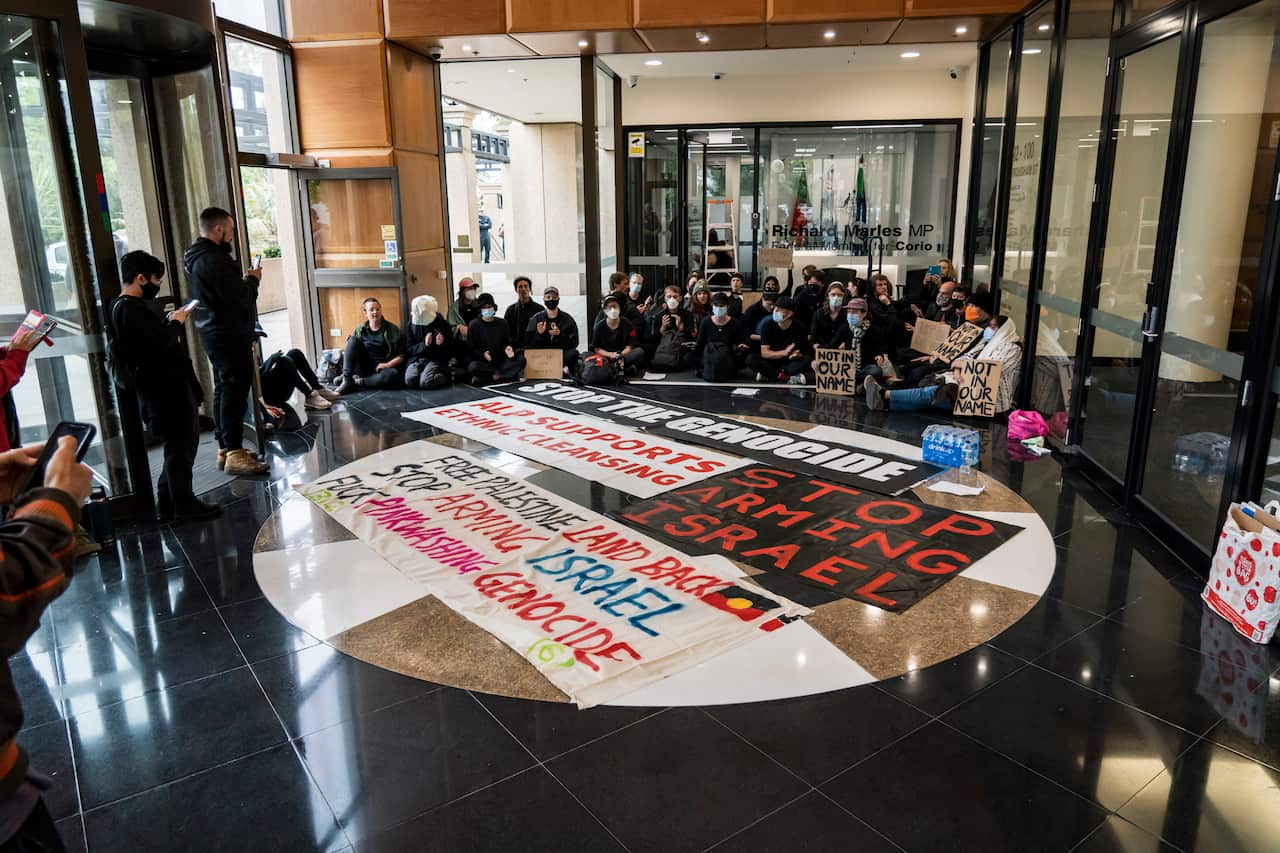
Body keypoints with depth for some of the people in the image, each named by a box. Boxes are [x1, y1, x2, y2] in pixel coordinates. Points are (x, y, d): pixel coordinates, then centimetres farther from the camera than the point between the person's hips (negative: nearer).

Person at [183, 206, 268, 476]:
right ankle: (234, 454, -7)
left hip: (213, 333, 11)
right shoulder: (213, 260, -19)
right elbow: (239, 297, -23)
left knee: (223, 390, 15)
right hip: (229, 335, -11)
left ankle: (224, 448, 22)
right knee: (235, 392, -9)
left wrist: (243, 279, 9)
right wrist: (252, 280, -7)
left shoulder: (196, 257, 14)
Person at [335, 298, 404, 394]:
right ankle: (346, 380, -25)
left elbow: (401, 356, -2)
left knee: (393, 374, -38)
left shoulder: (392, 329, 1)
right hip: (364, 368, 3)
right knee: (353, 339, -18)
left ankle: (355, 382, -23)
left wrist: (388, 365, -17)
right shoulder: (360, 330, 10)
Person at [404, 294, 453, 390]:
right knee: (409, 380, -30)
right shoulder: (411, 325, 6)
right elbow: (408, 350, 3)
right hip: (415, 359, 3)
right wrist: (424, 345, -15)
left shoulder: (441, 323, 0)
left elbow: (450, 348, 6)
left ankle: (447, 376, -3)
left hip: (435, 359, -2)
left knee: (425, 382, -32)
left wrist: (442, 344, -18)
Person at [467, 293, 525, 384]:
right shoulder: (474, 325, -1)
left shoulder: (502, 324, 8)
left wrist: (507, 348, -11)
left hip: (500, 361, 3)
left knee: (521, 359, -21)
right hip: (482, 362, -3)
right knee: (473, 367, -37)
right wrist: (483, 354, -20)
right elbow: (470, 347, -2)